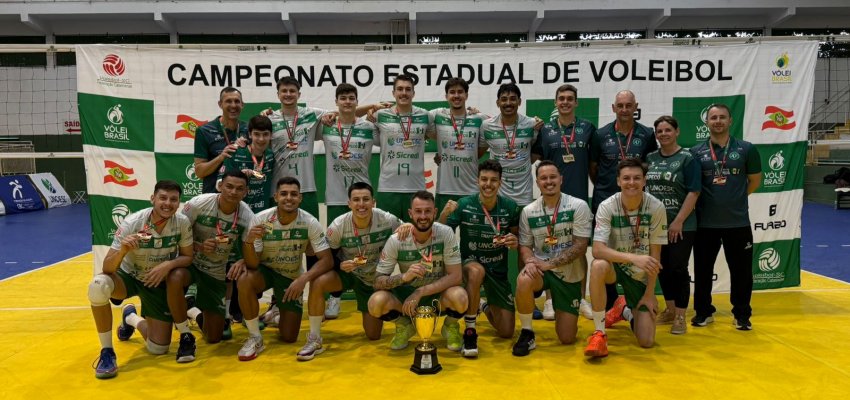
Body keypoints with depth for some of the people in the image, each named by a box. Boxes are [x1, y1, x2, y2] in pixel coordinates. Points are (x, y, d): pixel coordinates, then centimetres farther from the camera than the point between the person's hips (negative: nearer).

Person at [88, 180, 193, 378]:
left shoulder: (183, 223, -20)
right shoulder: (132, 223, -26)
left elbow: (188, 257, -7)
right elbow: (107, 268, -26)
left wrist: (169, 264, -28)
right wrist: (123, 250, -47)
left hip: (158, 283, 2)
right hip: (128, 276, -2)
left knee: (158, 349, 2)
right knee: (98, 285, -38)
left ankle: (131, 318, 36)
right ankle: (107, 352, -18)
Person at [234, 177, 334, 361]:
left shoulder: (310, 223, -21)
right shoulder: (260, 219, -22)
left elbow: (327, 260, -22)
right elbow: (252, 264, -22)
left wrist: (304, 278, -39)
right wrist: (249, 241, -44)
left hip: (292, 277, 1)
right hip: (265, 270, -1)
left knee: (289, 337, -1)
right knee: (244, 281, -37)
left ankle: (278, 314, 36)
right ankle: (255, 338, -16)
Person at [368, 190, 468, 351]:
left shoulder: (446, 233, -17)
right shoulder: (396, 240, -16)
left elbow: (456, 276, -19)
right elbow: (378, 281, -15)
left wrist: (420, 292, -29)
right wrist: (404, 276, -36)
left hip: (438, 292, -1)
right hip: (407, 292, 1)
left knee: (460, 298, -35)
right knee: (376, 303, -29)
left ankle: (451, 326, 3)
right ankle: (404, 326, 6)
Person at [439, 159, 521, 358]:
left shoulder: (510, 206, -7)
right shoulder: (464, 204, -13)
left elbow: (517, 237, 6)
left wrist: (515, 241, -18)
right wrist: (444, 213, -32)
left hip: (498, 269, 3)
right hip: (469, 264, -3)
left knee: (507, 332, 3)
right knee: (477, 271, -42)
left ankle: (488, 308, 40)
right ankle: (470, 331, -23)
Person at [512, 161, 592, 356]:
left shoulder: (578, 206, -11)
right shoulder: (528, 211, -2)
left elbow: (580, 247, -15)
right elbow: (525, 245, 3)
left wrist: (549, 264, -22)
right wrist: (530, 261, -21)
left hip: (570, 274, -1)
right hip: (541, 269, 1)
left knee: (567, 338, 1)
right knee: (523, 281, -37)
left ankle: (564, 314, 38)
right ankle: (527, 333, -13)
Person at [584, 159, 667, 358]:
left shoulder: (656, 208, -15)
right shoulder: (607, 207, -18)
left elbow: (655, 255, -9)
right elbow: (597, 250, -29)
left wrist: (650, 294, -8)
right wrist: (633, 257, -42)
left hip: (641, 275, 1)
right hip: (616, 266, -1)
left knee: (646, 341, -6)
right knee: (598, 266, -39)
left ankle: (627, 311, 30)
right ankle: (600, 333, -24)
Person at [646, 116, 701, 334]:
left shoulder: (687, 158, -6)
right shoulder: (650, 158, 7)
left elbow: (693, 192, -10)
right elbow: (643, 188, 11)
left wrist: (678, 221, -15)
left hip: (681, 226, -4)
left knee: (678, 269, -1)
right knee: (662, 268, 11)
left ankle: (680, 317, 9)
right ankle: (670, 309, 27)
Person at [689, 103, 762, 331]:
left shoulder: (746, 149, 1)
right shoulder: (696, 152, 0)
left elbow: (754, 180, 10)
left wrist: (734, 199, 7)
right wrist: (710, 200, 1)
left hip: (738, 222, 0)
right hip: (705, 223, 0)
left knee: (741, 270, 7)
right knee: (702, 270, 8)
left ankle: (742, 314, 23)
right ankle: (703, 312, 24)